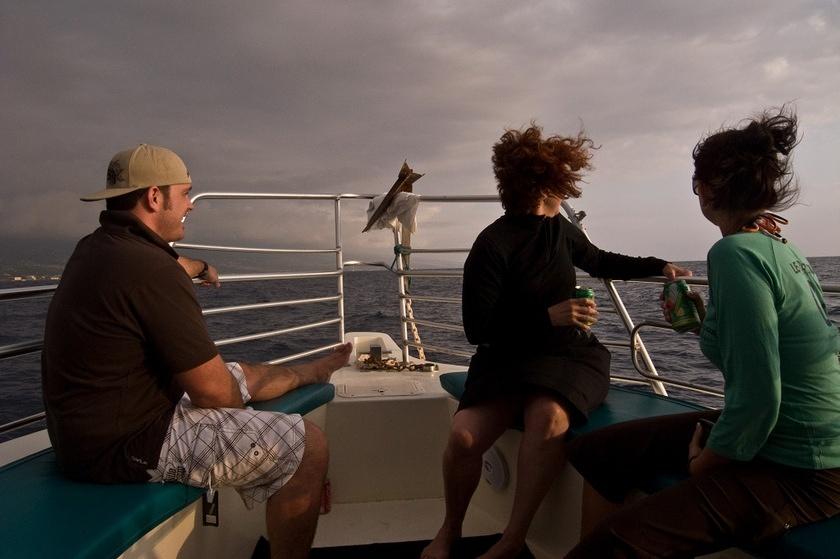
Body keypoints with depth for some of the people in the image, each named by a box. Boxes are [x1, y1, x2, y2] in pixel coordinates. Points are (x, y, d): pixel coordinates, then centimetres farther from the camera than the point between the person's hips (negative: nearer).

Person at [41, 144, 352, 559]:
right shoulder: (151, 270, -26)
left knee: (242, 373, 24)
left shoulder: (96, 248, 4)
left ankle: (314, 372, 49)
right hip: (126, 445, -10)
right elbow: (215, 393, -22)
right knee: (307, 446, -8)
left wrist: (199, 269, 51)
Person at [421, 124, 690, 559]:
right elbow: (477, 329, -13)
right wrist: (548, 317, -20)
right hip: (508, 359, -3)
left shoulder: (559, 229, 7)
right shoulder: (493, 245, -10)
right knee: (464, 436, -26)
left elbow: (599, 262, 29)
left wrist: (658, 267, 26)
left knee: (547, 416, -32)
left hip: (570, 355, 3)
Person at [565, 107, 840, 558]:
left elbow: (758, 398, -25)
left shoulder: (737, 254, -22)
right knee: (598, 451, 11)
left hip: (798, 473, -10)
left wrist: (704, 465, -10)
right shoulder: (784, 248, 7)